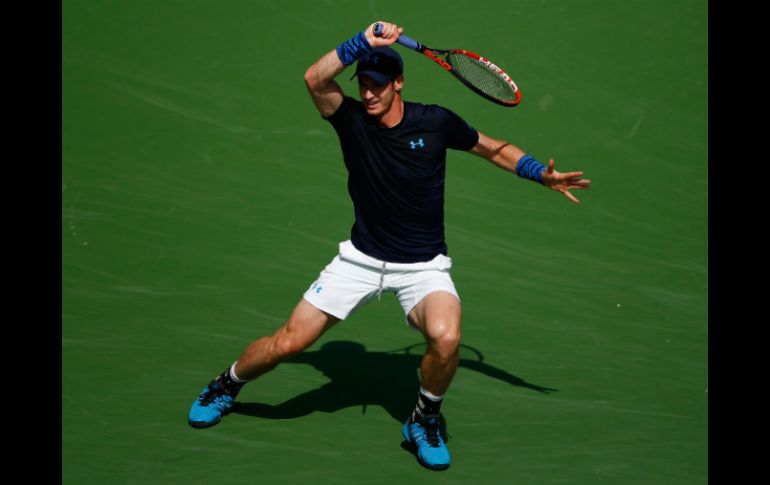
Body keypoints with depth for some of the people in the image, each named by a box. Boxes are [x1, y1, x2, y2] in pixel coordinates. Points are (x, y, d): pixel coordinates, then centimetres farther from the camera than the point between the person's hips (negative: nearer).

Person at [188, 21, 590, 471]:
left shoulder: (436, 122, -7)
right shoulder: (352, 119, -7)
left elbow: (495, 148, 8)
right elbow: (315, 78, -26)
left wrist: (542, 174, -5)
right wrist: (364, 43, -34)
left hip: (423, 265, -1)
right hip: (361, 258, 1)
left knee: (446, 337, -32)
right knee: (288, 342, -2)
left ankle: (424, 421, -1)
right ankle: (227, 385, 31)